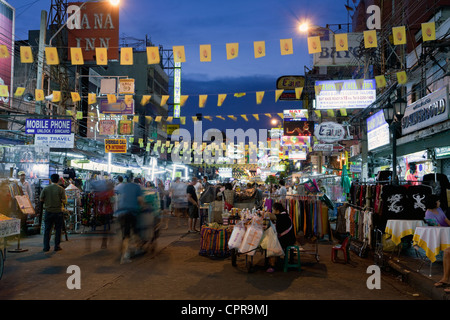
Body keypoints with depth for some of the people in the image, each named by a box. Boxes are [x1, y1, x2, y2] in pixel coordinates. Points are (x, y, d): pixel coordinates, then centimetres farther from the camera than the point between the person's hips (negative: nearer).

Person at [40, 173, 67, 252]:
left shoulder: (45, 188, 0)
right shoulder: (61, 189, -8)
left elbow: (41, 199, 4)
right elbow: (64, 201, -10)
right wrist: (65, 197, 10)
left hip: (48, 211, 2)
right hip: (58, 211, -2)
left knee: (47, 229, 9)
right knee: (58, 229, 8)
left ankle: (46, 247, 11)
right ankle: (57, 246, 11)